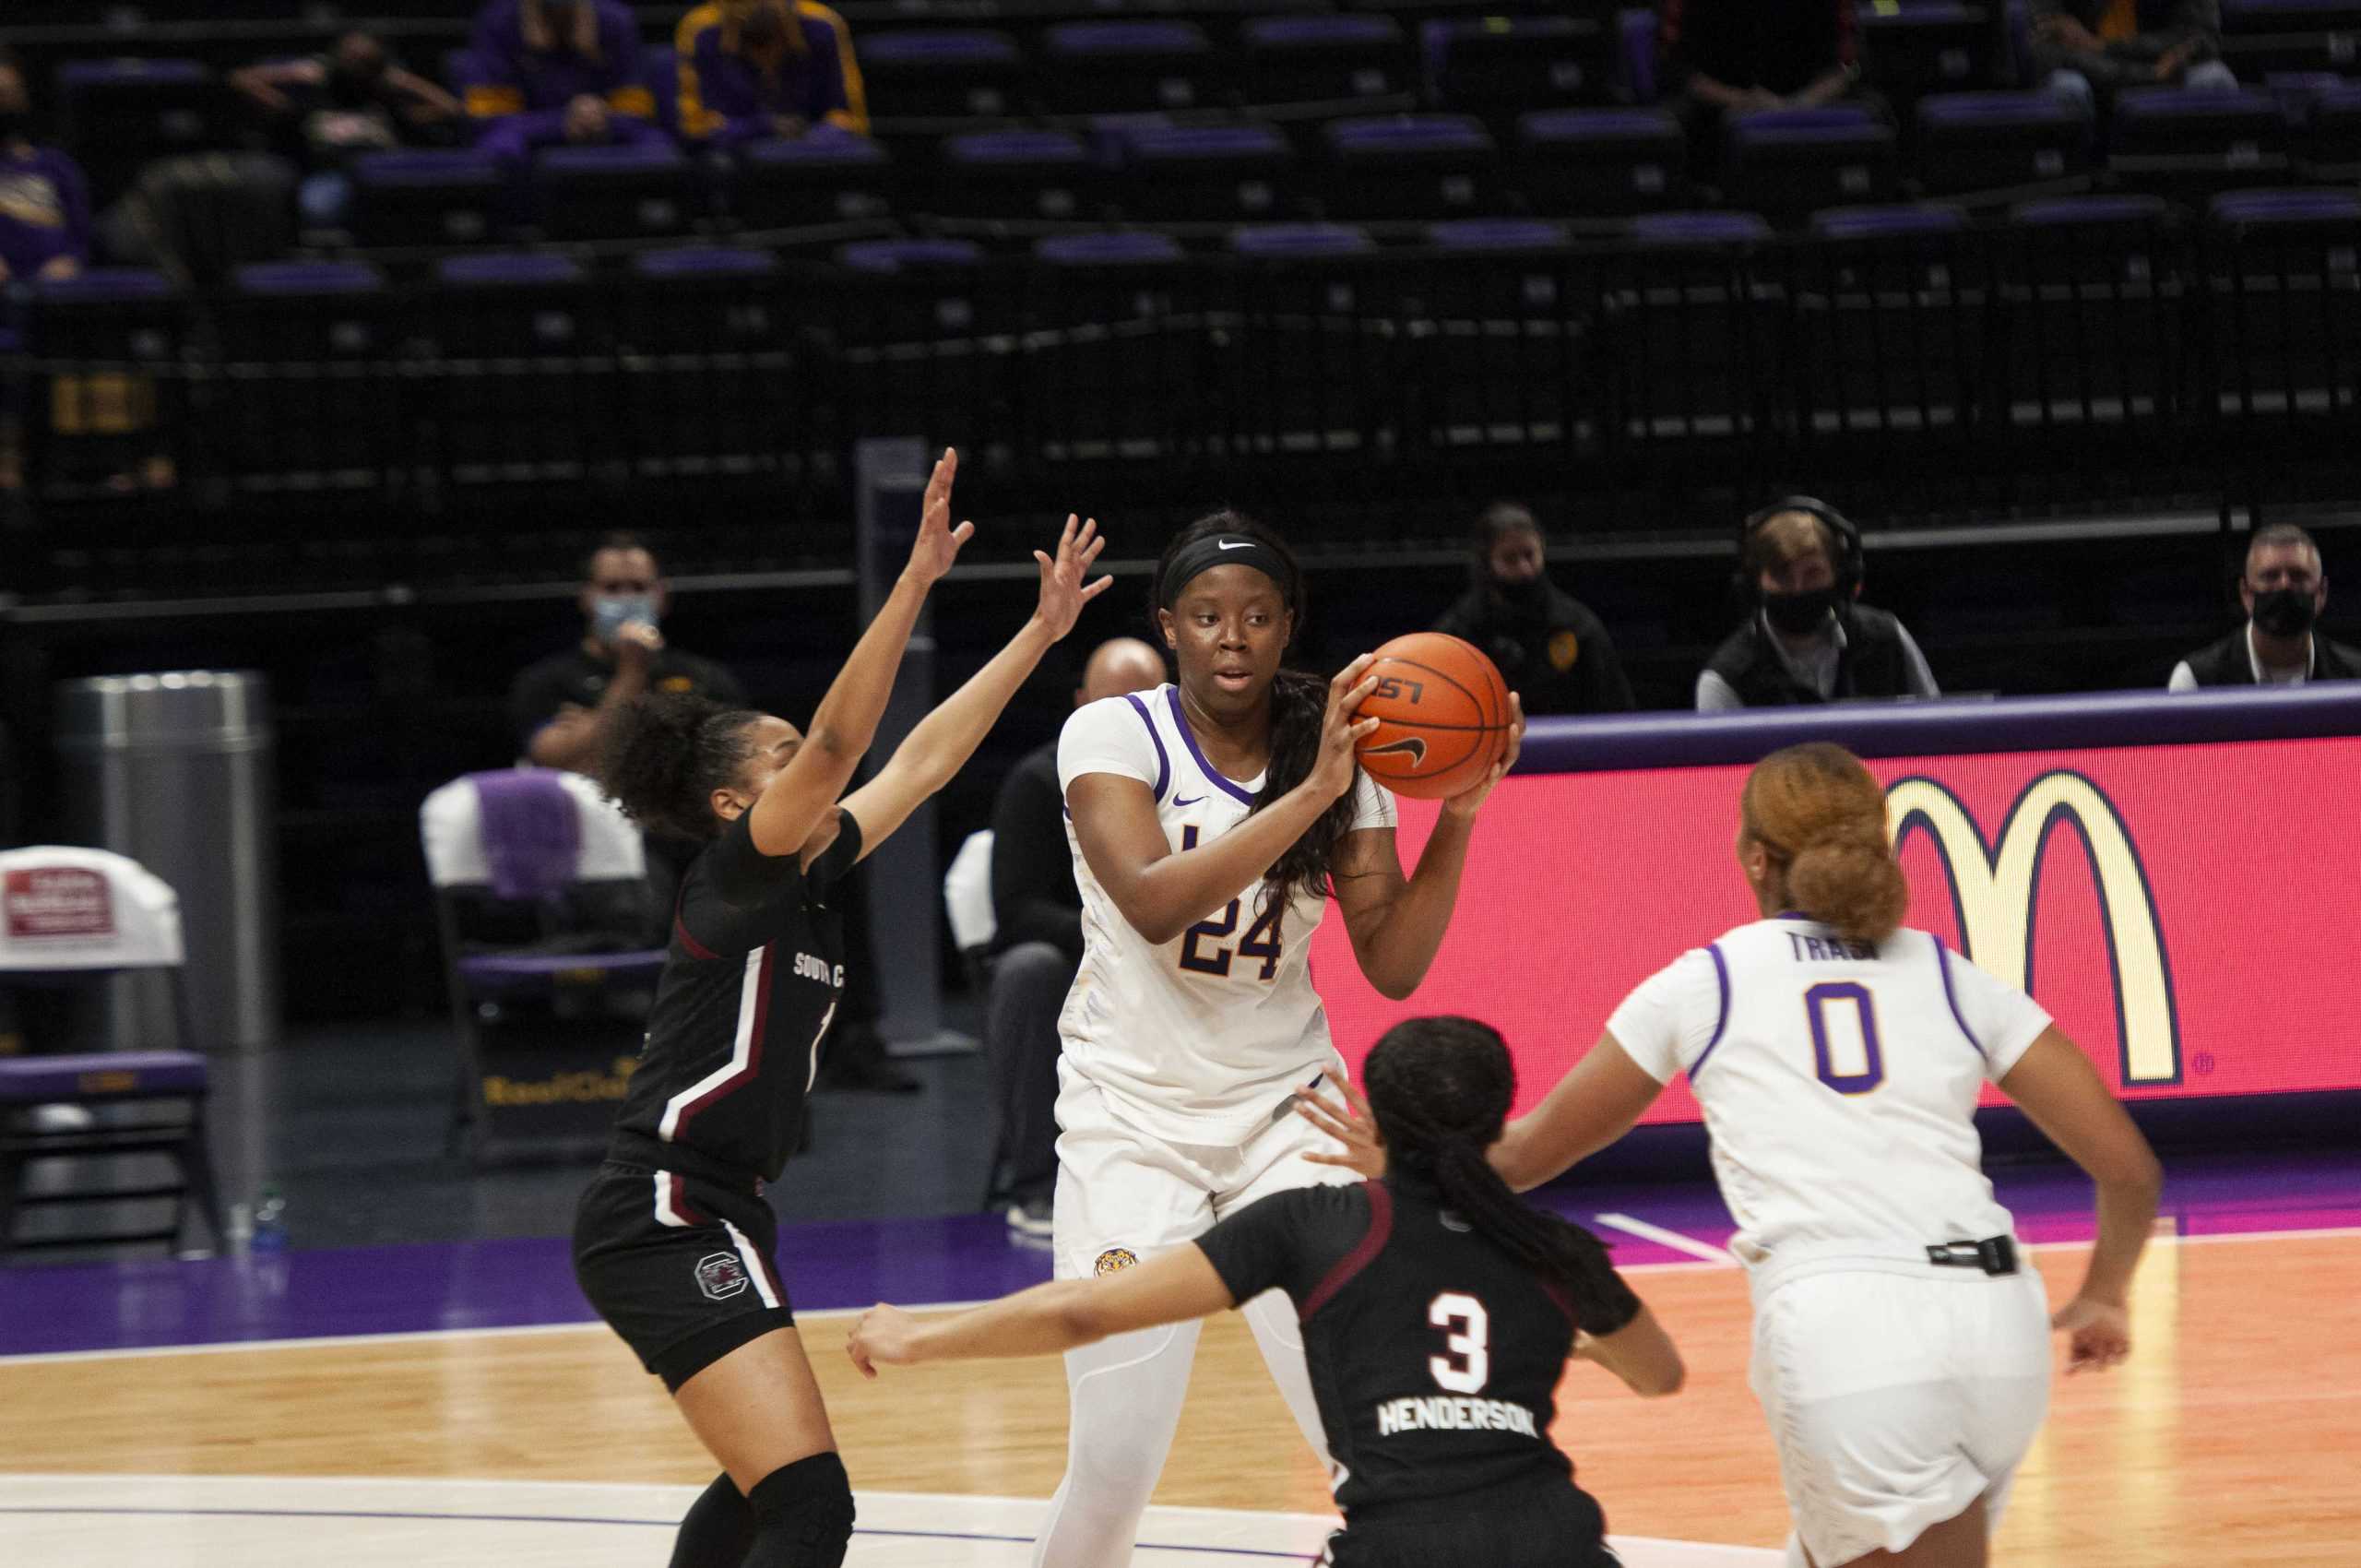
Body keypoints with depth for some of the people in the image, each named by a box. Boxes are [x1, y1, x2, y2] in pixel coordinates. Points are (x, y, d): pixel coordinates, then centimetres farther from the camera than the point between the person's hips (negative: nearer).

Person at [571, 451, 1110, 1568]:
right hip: (664, 1222, -11)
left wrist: (1043, 631, 20)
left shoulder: (809, 876, 13)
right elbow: (840, 740, -24)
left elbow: (923, 759, 19)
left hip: (714, 1220, 11)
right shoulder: (736, 872, -10)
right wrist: (916, 580, -31)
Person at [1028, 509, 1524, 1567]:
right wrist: (1309, 795, -31)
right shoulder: (1112, 736, -8)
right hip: (1132, 1114, -2)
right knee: (1113, 1469, -9)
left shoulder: (1340, 754, 0)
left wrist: (1457, 815, -16)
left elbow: (1393, 966, -4)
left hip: (1284, 1109, 2)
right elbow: (1152, 900, -26)